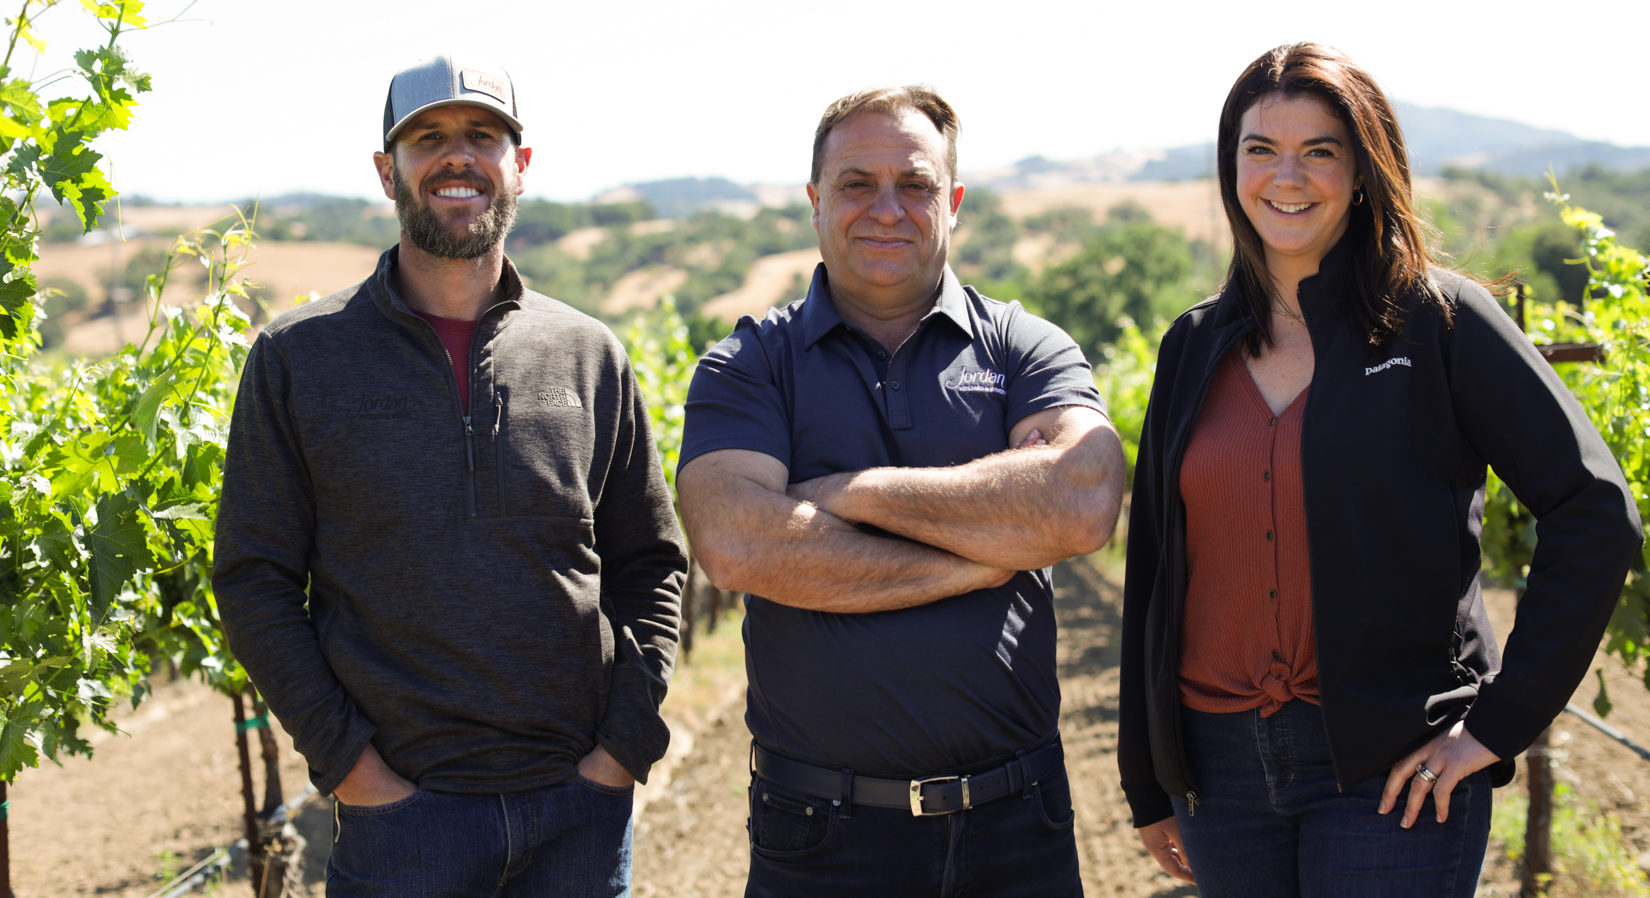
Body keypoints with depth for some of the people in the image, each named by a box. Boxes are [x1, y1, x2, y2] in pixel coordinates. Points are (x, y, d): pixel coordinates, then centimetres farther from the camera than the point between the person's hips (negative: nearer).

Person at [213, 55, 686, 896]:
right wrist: (345, 759, -7)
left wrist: (624, 744, 0)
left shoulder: (589, 356, 6)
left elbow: (651, 566, 10)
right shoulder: (297, 357, 2)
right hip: (400, 814, -1)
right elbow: (255, 581, 0)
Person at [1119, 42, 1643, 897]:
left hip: (1391, 770, -4)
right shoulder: (1194, 347, 9)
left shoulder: (1438, 320, -3)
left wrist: (1502, 722, -11)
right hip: (1221, 766, 4)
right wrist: (1148, 784, 14)